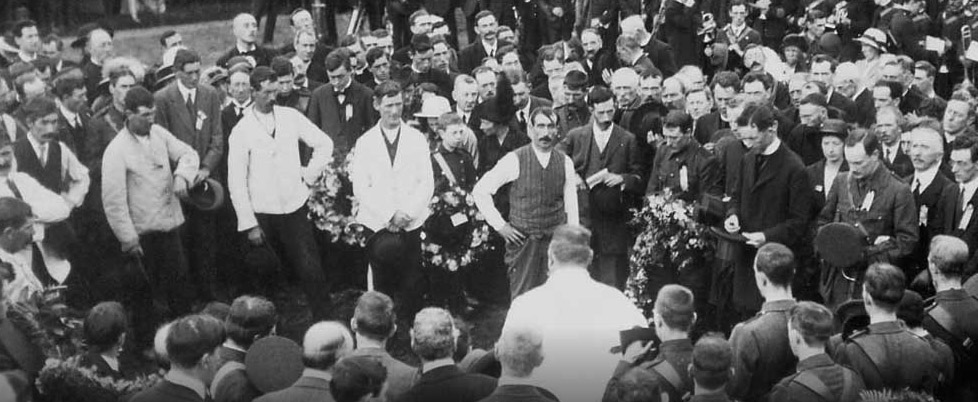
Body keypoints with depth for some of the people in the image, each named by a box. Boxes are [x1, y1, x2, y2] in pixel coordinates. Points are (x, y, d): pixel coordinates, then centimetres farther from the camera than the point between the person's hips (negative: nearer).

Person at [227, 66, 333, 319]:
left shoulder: (291, 117, 1)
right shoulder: (241, 132, -6)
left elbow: (324, 144, 12)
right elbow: (236, 182, -7)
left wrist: (309, 174, 3)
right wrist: (249, 225, -9)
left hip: (296, 207, 1)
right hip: (263, 214, -1)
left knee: (310, 269, -5)